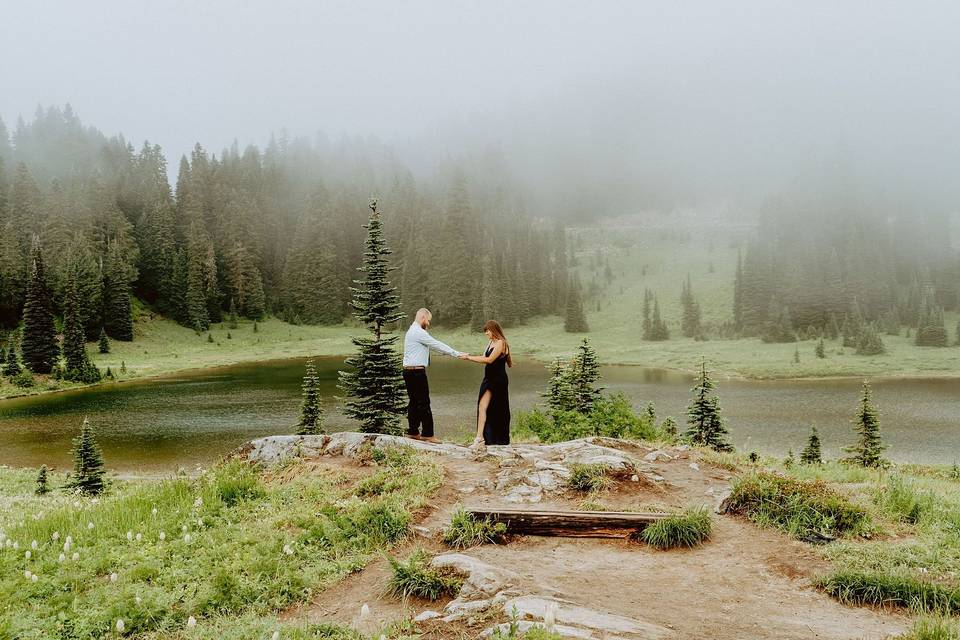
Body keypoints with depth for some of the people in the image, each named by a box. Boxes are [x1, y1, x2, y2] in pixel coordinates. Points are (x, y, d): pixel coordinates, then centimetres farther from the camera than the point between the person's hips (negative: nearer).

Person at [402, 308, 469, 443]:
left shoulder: (412, 331, 19)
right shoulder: (419, 332, -14)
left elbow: (435, 346, 19)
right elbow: (437, 345, -14)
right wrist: (458, 354, -9)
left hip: (409, 371, 10)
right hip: (417, 372, -10)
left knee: (414, 402, 12)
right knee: (424, 403, -6)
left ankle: (413, 432, 16)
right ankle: (427, 433, -3)